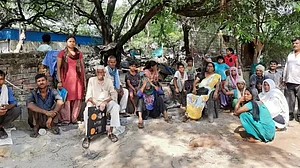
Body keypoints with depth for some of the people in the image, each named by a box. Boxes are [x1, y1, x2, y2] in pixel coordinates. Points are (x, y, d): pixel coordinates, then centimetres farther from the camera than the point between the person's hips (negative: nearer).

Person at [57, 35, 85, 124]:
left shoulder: (79, 53, 13)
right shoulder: (62, 53, 4)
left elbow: (82, 67, 13)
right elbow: (58, 68, 0)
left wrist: (84, 80, 8)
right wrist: (59, 81, -8)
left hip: (77, 79, 3)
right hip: (66, 79, -3)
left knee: (77, 99, 3)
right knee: (66, 98, -2)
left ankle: (74, 118, 14)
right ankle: (65, 118, 9)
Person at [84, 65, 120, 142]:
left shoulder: (108, 81, 8)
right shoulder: (91, 80, 7)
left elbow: (114, 94, 0)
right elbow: (89, 95, 0)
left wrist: (105, 102, -18)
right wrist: (95, 104, -19)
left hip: (106, 101, 1)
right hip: (94, 102, -1)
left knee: (116, 107, -28)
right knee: (87, 111, -31)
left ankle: (110, 131, -21)